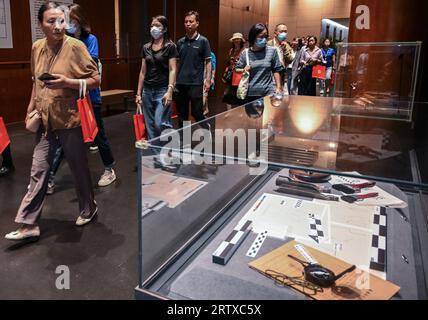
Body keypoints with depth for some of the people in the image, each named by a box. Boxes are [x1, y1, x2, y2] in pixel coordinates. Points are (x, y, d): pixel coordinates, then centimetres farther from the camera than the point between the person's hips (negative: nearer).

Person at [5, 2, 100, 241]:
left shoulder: (75, 46, -11)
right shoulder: (37, 48, 7)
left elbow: (95, 80, -10)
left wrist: (66, 81, -22)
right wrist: (31, 107, 15)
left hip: (70, 119, -5)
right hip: (45, 120, 5)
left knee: (79, 167, 9)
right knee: (38, 171, 4)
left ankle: (88, 209, 32)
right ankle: (29, 224, 12)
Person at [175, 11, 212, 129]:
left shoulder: (203, 41, 0)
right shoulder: (180, 42, 11)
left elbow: (208, 62, -1)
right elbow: (177, 62, 16)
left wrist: (208, 80, -11)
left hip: (196, 83, -4)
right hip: (180, 83, 4)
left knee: (197, 113, -3)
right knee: (182, 115, 9)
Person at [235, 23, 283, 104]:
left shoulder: (272, 51, 0)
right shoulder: (245, 53, 2)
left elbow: (276, 70, 5)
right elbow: (237, 70, 12)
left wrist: (278, 87, 2)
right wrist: (244, 70, -8)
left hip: (268, 93, -1)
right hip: (249, 93, 1)